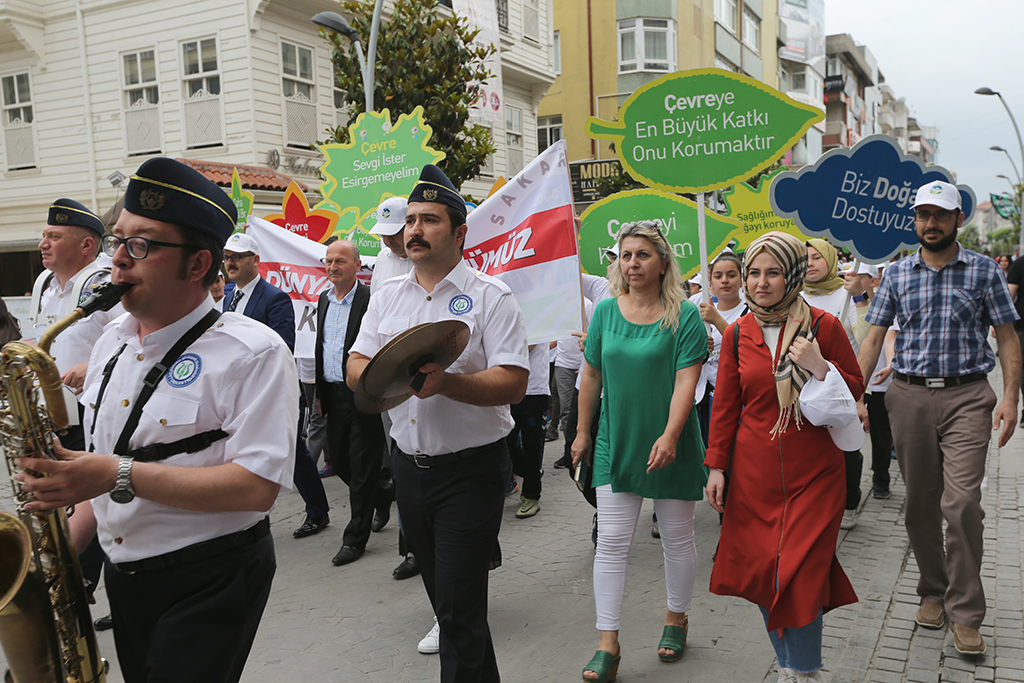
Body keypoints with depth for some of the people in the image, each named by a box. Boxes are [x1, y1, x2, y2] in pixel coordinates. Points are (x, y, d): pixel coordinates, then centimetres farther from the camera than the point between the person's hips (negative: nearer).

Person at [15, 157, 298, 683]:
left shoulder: (254, 353, -16)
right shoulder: (111, 344, 9)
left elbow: (257, 486, -24)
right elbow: (100, 465, 17)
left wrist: (120, 476, -26)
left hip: (212, 580, -7)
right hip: (122, 576, 7)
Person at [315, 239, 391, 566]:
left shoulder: (371, 299, -12)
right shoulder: (324, 300, 12)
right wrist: (320, 392, 17)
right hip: (334, 394, 8)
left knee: (362, 467, 2)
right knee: (338, 460, 15)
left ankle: (355, 539, 13)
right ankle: (383, 497, 40)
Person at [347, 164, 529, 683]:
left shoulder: (490, 297, -8)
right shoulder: (387, 295, 9)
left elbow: (513, 384, -16)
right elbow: (355, 368, 6)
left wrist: (444, 382, -31)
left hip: (470, 470, -6)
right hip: (407, 464, 6)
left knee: (459, 611, -3)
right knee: (442, 596, 19)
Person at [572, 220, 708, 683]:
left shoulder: (684, 315, -7)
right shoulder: (606, 311, 4)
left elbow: (686, 379, -14)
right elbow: (592, 375, 9)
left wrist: (670, 436, -25)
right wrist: (582, 432, 11)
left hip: (668, 445, -2)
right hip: (615, 442, 3)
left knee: (677, 538, 12)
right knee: (611, 542, 1)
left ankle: (676, 619, 35)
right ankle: (607, 645, 8)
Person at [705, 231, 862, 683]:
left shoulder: (823, 326, -5)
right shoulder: (737, 334, 3)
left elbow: (855, 390, 2)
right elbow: (725, 404, 8)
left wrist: (820, 368, -16)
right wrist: (716, 465, 5)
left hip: (813, 471, -3)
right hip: (755, 471, 3)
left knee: (800, 575, -4)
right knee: (761, 571, 7)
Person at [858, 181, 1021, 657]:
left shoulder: (984, 271, 5)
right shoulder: (896, 274, 9)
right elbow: (873, 337, 6)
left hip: (966, 395, -2)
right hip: (909, 395, 2)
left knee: (961, 501, -12)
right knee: (919, 503, 9)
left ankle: (965, 613, 0)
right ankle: (934, 593, 26)